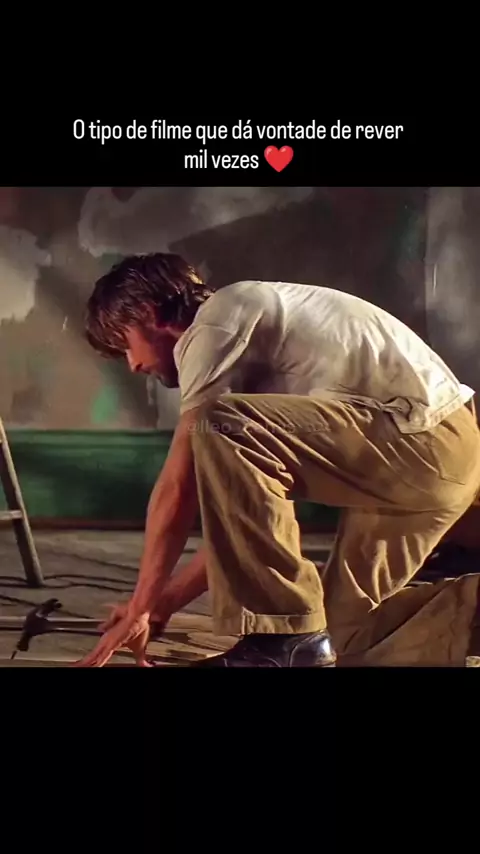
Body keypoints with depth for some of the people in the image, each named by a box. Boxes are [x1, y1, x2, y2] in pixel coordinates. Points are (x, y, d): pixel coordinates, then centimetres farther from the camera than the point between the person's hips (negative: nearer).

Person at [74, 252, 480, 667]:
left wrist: (140, 609, -3)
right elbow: (246, 503, 18)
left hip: (422, 438, -10)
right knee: (346, 634, 15)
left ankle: (285, 636, -14)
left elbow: (180, 486, -11)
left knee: (220, 429, -22)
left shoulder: (216, 321, -7)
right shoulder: (245, 335, 22)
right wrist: (166, 600, 18)